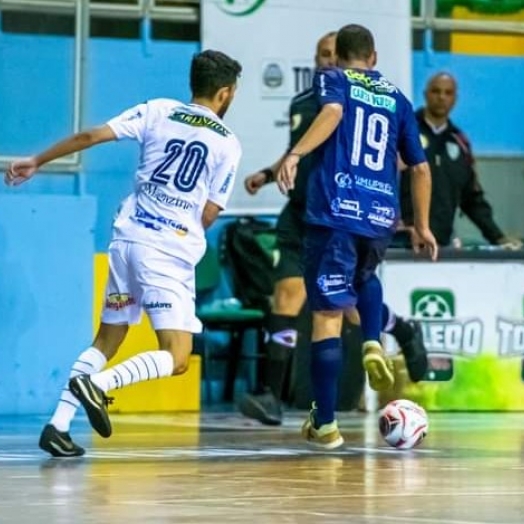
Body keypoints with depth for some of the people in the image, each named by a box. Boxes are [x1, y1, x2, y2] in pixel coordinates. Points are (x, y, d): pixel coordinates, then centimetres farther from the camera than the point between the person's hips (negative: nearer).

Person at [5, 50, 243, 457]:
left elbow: (92, 136, 0)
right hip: (171, 251, -5)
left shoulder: (158, 111, 7)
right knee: (176, 360, -4)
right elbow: (209, 215, 1)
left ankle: (59, 424, 6)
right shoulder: (228, 144, 1)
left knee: (107, 339, 18)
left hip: (128, 237, 5)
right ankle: (99, 385, -27)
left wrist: (37, 161, 8)